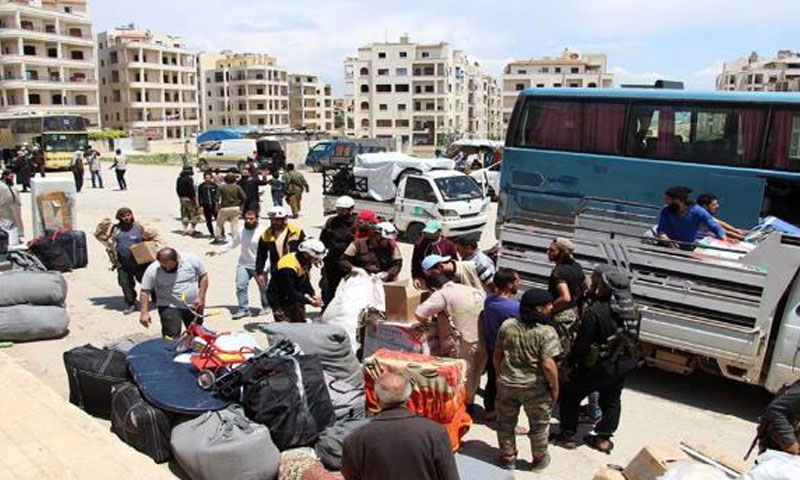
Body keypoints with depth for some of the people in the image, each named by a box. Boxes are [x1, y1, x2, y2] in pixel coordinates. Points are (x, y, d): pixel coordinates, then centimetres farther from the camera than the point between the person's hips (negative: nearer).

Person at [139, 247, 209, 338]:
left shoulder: (193, 259, -13)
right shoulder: (153, 270, -15)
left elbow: (203, 276, -2)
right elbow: (145, 292, -9)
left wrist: (201, 297, -9)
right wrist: (144, 312, -18)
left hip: (194, 306, 2)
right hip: (169, 307, -2)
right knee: (171, 338, -12)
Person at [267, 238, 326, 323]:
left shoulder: (306, 263, -6)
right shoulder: (288, 268, -33)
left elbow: (306, 282, 2)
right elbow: (290, 292, -32)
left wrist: (313, 295, -16)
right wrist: (310, 301, -35)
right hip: (279, 299, -9)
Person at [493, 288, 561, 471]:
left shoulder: (507, 325, -4)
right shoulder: (547, 332, -18)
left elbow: (497, 355, 2)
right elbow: (548, 365, -21)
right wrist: (555, 388, -7)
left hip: (506, 384, 3)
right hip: (535, 387, -3)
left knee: (506, 422, 21)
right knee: (539, 424, 19)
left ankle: (507, 456, 34)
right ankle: (539, 458, 35)